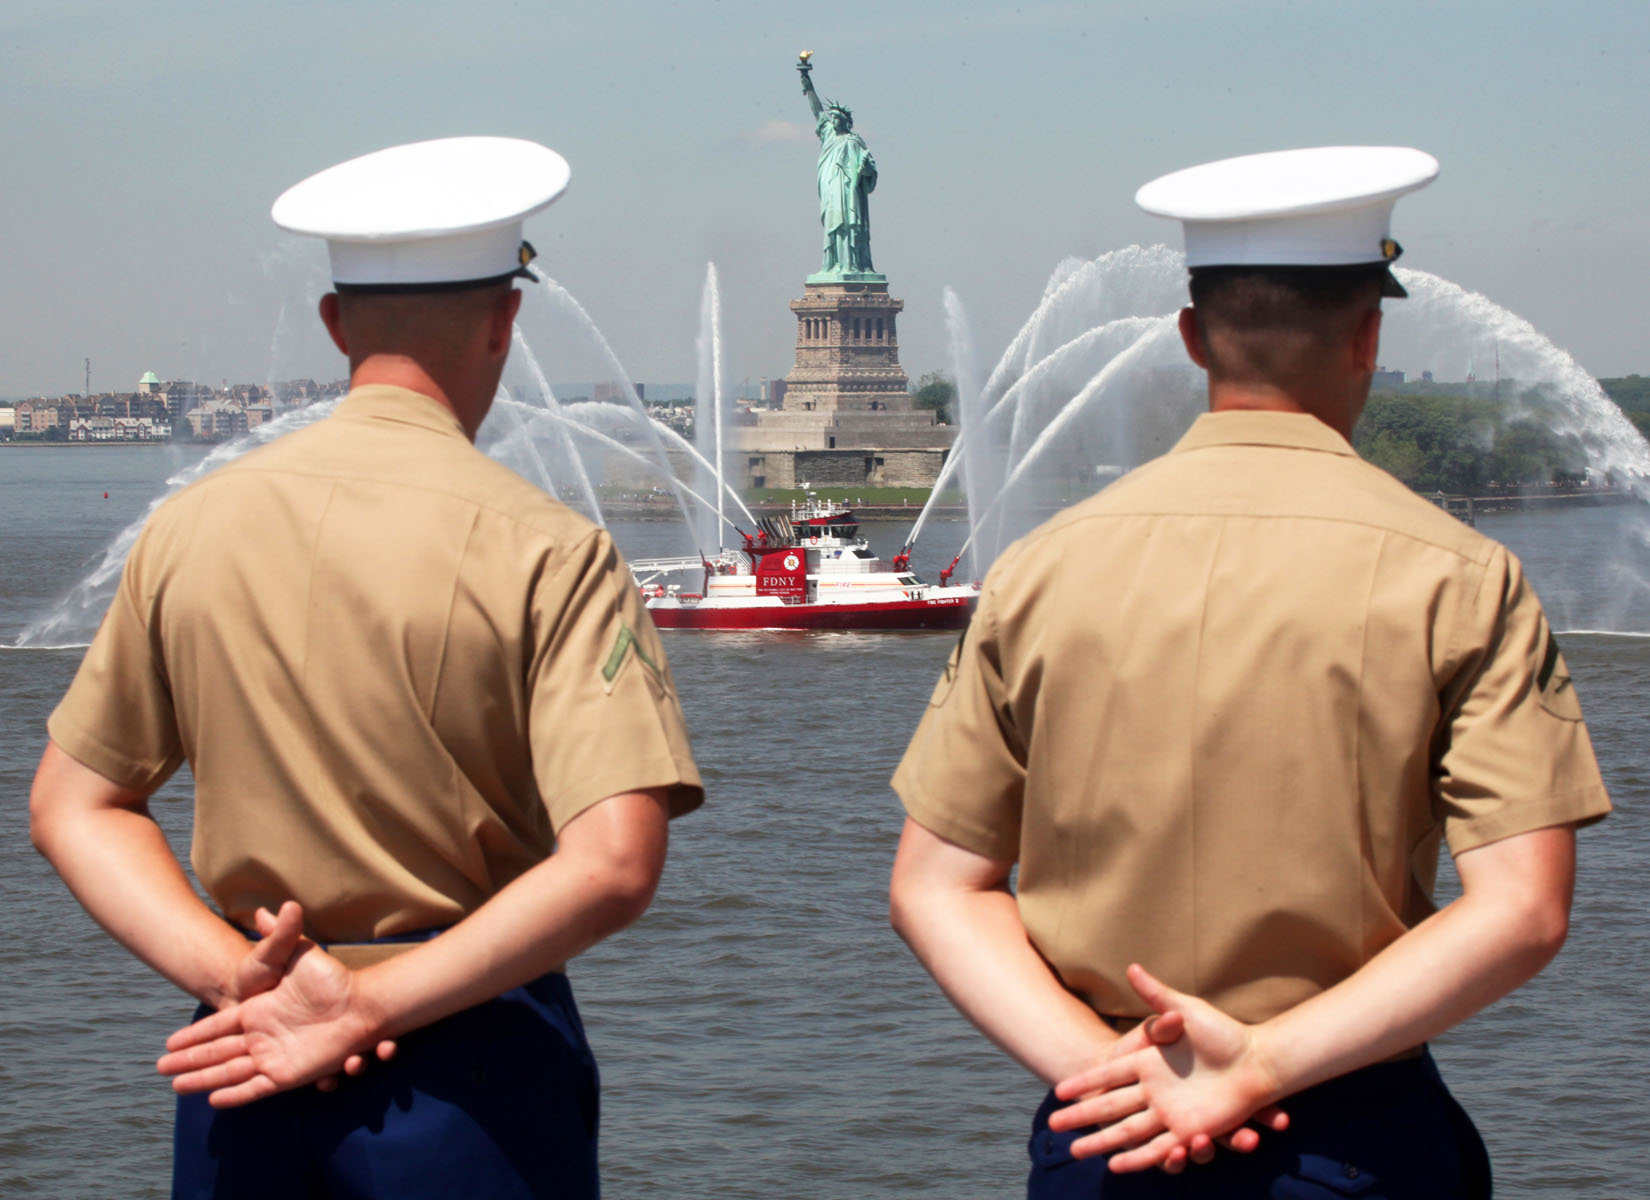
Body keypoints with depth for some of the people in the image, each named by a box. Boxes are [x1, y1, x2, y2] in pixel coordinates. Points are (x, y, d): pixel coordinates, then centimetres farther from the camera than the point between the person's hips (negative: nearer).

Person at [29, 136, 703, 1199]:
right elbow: (613, 865, -20)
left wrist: (231, 973, -4)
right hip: (474, 1063, -4)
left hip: (249, 1080, 4)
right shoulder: (545, 551, -10)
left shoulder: (189, 528, 3)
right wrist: (365, 1008, -15)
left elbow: (74, 805, 8)